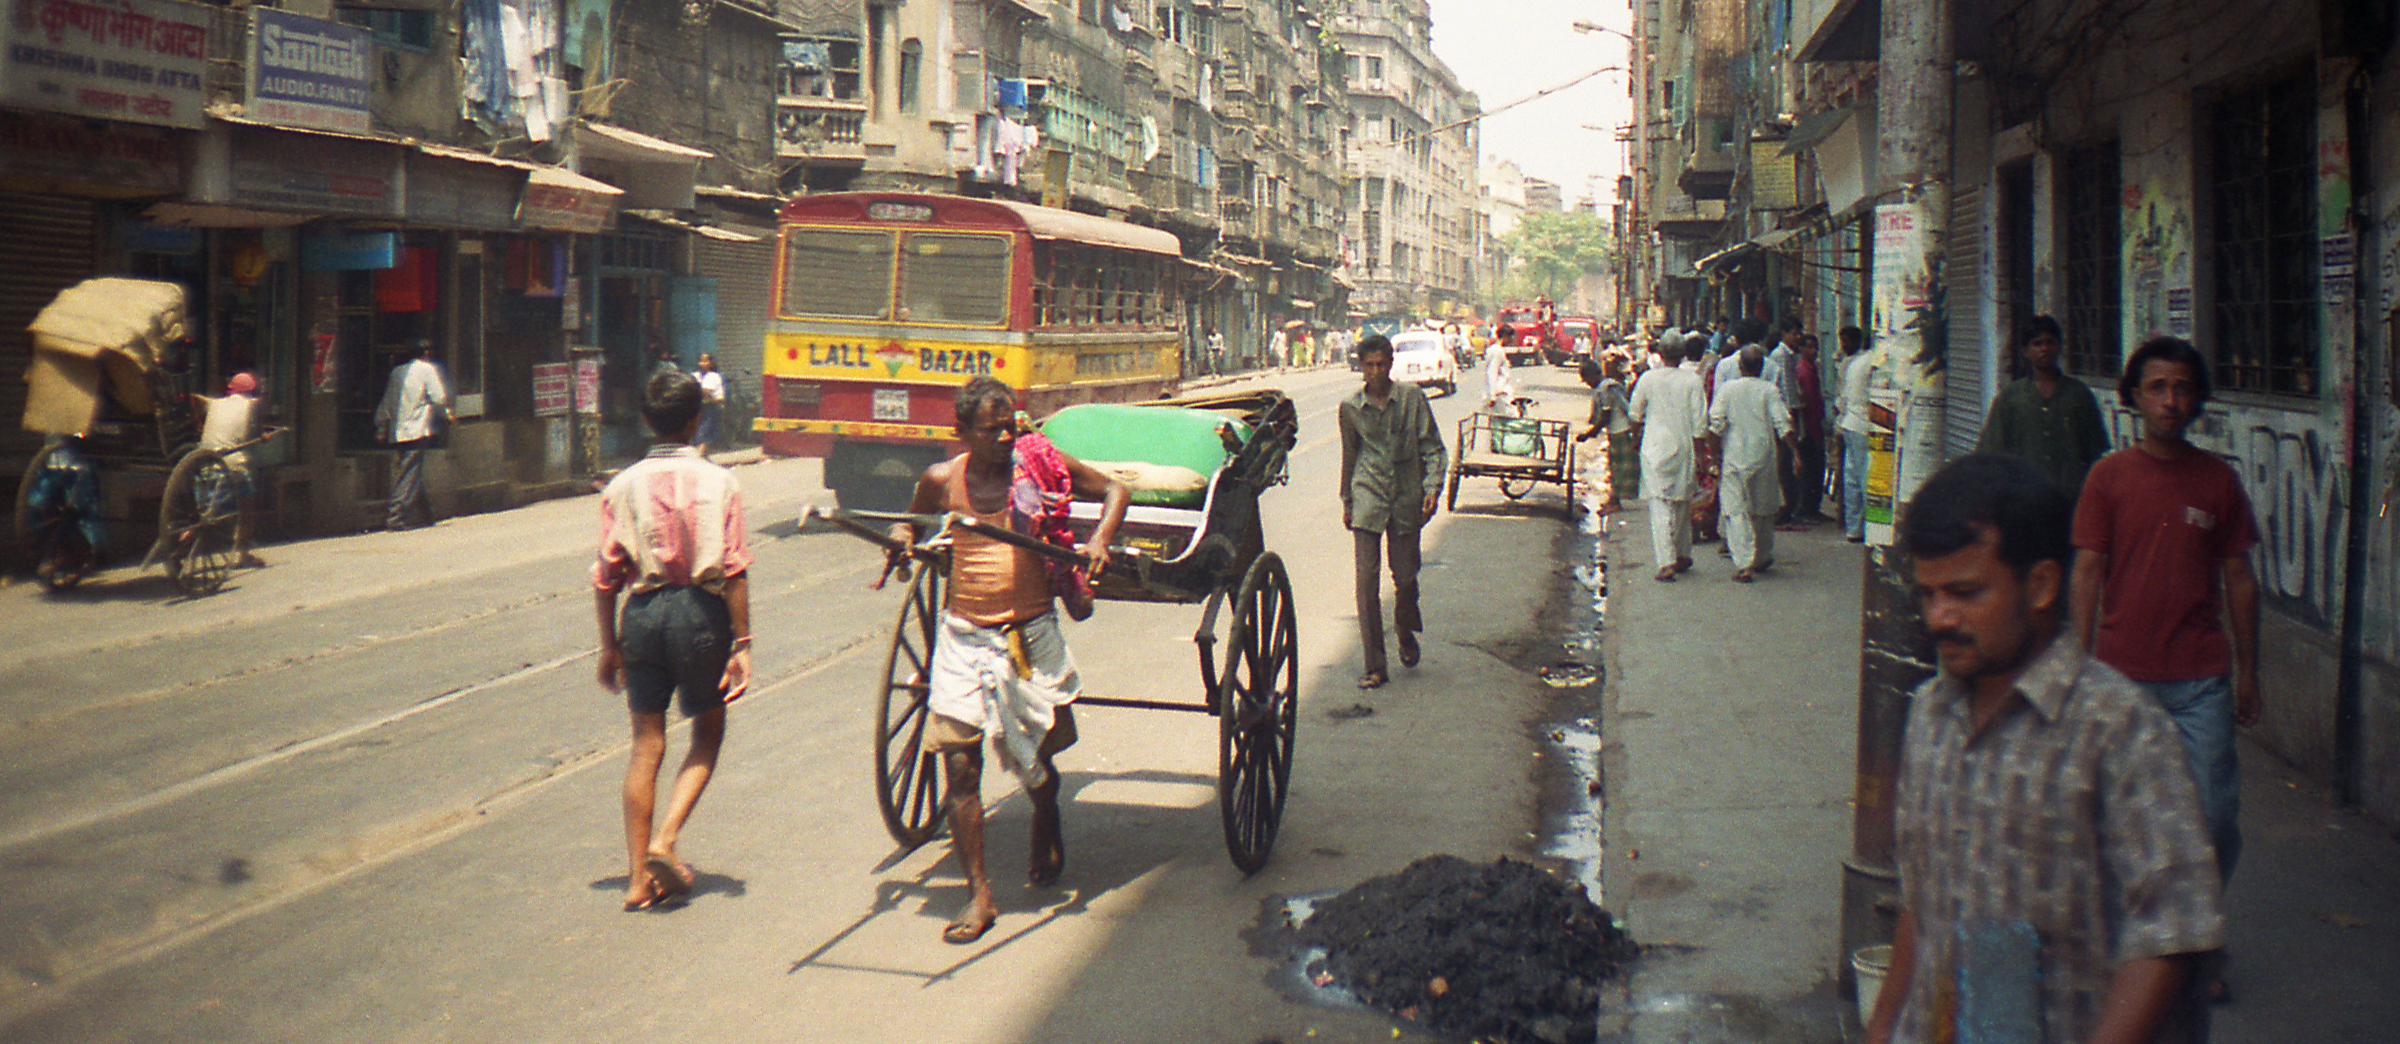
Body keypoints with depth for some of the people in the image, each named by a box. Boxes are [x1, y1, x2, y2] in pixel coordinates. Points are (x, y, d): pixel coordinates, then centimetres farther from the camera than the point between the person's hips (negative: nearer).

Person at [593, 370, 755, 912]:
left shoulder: (622, 486, 1)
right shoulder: (718, 482, -5)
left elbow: (606, 576, 2)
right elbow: (734, 571, -8)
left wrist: (610, 645, 11)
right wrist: (741, 643, -3)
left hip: (644, 610, 2)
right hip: (701, 609, -2)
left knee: (646, 745, 9)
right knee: (707, 734, 16)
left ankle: (638, 877, 9)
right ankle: (665, 840, -1)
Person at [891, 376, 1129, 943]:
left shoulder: (1041, 464, -7)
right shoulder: (942, 480, -3)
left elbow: (1116, 490, 2)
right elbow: (912, 520, 18)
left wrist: (1099, 540, -15)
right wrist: (904, 538, -5)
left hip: (1029, 635, -1)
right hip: (964, 638, 1)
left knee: (1033, 759, 11)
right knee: (959, 763, -6)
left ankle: (1046, 831, 46)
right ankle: (979, 895, 4)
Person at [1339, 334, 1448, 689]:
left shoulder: (1411, 397, -1)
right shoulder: (1350, 407, 4)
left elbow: (1432, 447, 3)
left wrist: (1432, 487, -9)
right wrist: (1347, 503, 19)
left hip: (1406, 500, 0)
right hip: (1368, 500, 0)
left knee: (1405, 576, 6)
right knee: (1367, 581, -6)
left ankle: (1406, 633, 39)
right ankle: (1374, 665, -1)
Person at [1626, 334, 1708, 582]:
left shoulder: (1648, 379, -4)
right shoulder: (1692, 381, -4)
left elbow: (1634, 414, 6)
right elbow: (1700, 422, -5)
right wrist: (1698, 453, 2)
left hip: (1655, 448, -1)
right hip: (1684, 449, 2)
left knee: (1660, 506, -5)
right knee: (1682, 503, 18)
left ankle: (1666, 563, -15)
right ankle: (1682, 555, 29)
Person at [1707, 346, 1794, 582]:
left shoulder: (1727, 389, -2)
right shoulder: (1769, 390, -2)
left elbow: (1715, 424, -6)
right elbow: (1783, 425, -7)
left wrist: (1714, 454, 2)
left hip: (1734, 458, -1)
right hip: (1763, 456, 1)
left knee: (1737, 511, -3)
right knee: (1764, 509, 18)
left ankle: (1743, 564, -15)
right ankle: (1762, 558, 30)